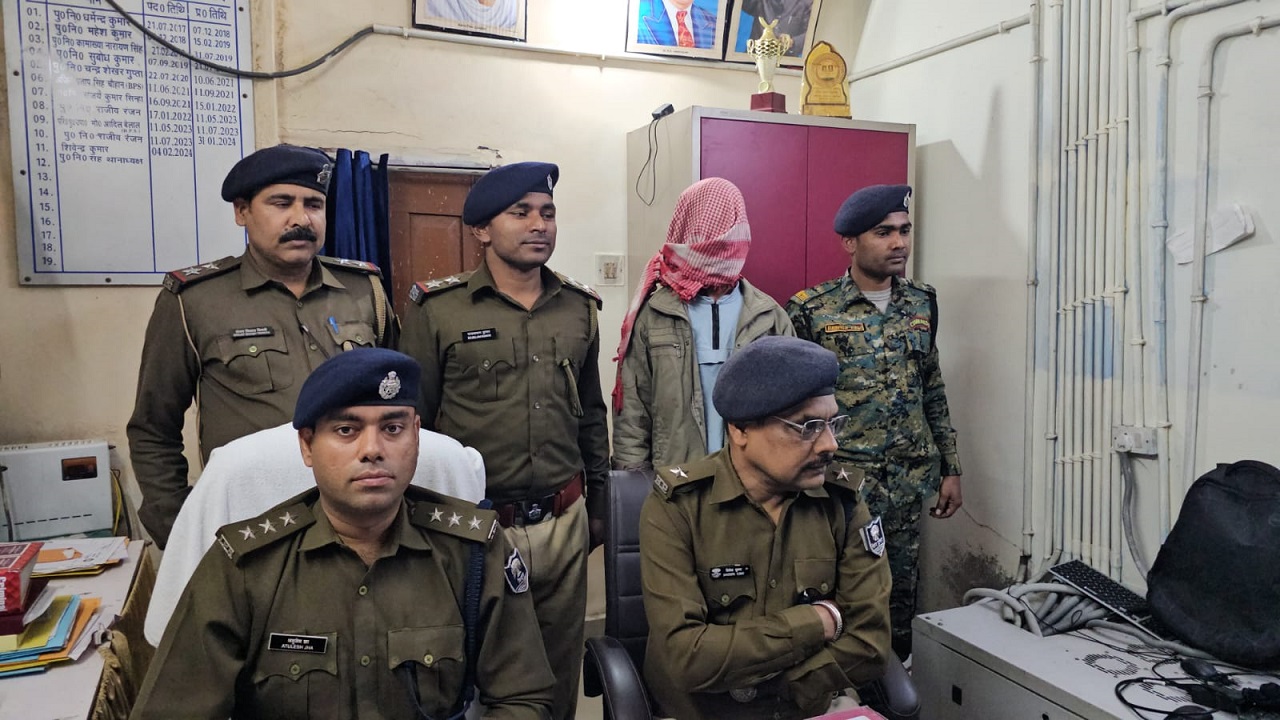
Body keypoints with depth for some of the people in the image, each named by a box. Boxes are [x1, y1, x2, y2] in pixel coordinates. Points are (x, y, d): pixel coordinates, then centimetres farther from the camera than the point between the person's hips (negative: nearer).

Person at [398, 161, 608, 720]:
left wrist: (596, 507, 16)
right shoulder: (437, 310, -7)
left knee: (560, 668, 17)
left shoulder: (580, 308, 6)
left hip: (564, 524, 4)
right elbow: (413, 423, -2)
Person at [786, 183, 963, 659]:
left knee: (902, 597, 13)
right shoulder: (812, 311, -8)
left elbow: (934, 395, 14)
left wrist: (950, 469, 13)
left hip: (908, 486, 5)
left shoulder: (921, 304, 8)